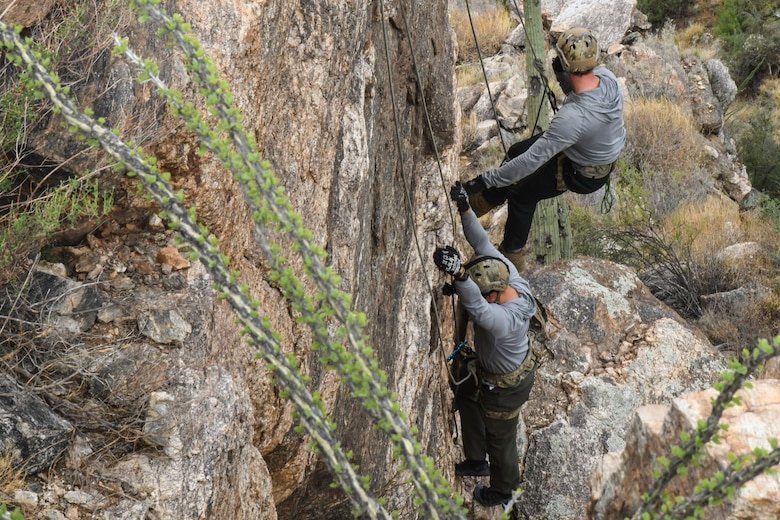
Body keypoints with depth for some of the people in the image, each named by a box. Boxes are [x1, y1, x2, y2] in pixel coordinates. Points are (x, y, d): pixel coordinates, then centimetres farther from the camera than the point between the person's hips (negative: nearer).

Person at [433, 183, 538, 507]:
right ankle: (477, 462, 50)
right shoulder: (508, 275, -23)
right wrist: (465, 210, -33)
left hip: (506, 386, -9)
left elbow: (476, 307, -67)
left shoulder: (505, 319, -47)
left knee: (500, 438, 17)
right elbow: (482, 243, -20)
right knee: (465, 396, 31)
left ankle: (501, 492, 47)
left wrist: (459, 274, -85)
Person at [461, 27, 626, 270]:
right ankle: (486, 201, 43)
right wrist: (562, 76, -16)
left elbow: (533, 160, -39)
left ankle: (512, 255, 37)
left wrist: (486, 180, -32)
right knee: (516, 151, 19)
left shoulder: (572, 118, -45)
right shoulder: (606, 77, -22)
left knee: (522, 194, 12)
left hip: (583, 173, -8)